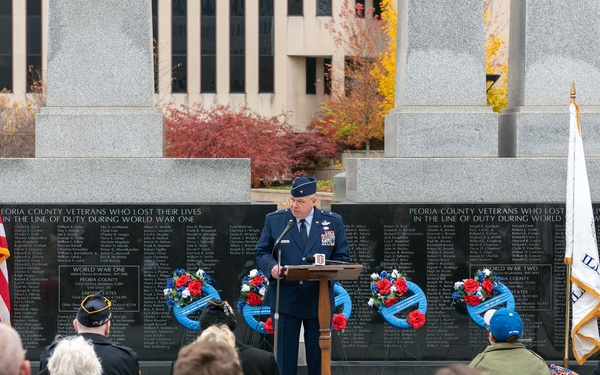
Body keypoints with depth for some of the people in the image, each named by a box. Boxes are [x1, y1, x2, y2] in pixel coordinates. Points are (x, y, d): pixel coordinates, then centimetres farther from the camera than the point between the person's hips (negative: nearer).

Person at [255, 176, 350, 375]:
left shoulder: (333, 222, 3)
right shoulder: (274, 220, 3)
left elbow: (342, 256, 5)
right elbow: (262, 252, 7)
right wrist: (271, 266, -15)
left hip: (319, 298, 0)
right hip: (284, 297, 0)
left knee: (318, 354, 6)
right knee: (285, 354, 3)